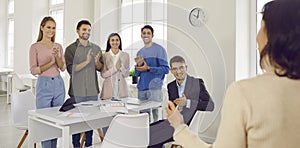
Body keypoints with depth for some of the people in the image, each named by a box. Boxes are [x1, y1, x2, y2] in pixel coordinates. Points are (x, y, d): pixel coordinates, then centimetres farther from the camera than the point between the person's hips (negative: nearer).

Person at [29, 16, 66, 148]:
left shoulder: (58, 46, 9)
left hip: (58, 84, 4)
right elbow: (33, 70, -7)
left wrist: (57, 56, -12)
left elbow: (63, 68, 5)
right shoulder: (35, 47, -2)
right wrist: (50, 62, -17)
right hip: (44, 84, -4)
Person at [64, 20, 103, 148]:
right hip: (77, 91, -3)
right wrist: (86, 61, -19)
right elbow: (71, 69, -9)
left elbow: (101, 68, 10)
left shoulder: (96, 48, 10)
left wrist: (97, 62, -12)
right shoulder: (71, 49, 0)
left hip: (92, 91, 3)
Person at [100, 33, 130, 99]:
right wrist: (115, 68, -15)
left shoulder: (125, 55, 4)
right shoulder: (105, 55, -1)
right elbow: (103, 74, -4)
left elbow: (126, 74, 3)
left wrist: (121, 66, -14)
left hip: (121, 88, 2)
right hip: (109, 89, -1)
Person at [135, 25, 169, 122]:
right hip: (141, 89, 6)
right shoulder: (140, 52, 14)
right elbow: (137, 74, 16)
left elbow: (165, 69, -9)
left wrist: (148, 68, -14)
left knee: (155, 114, -6)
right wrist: (138, 65, -5)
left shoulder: (159, 49, -2)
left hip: (154, 88, -5)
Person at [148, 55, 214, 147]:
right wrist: (178, 107, -12)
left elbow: (210, 105, -13)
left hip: (190, 126, -5)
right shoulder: (170, 86, 7)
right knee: (149, 131, -15)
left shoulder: (197, 83, -7)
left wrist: (187, 103, -20)